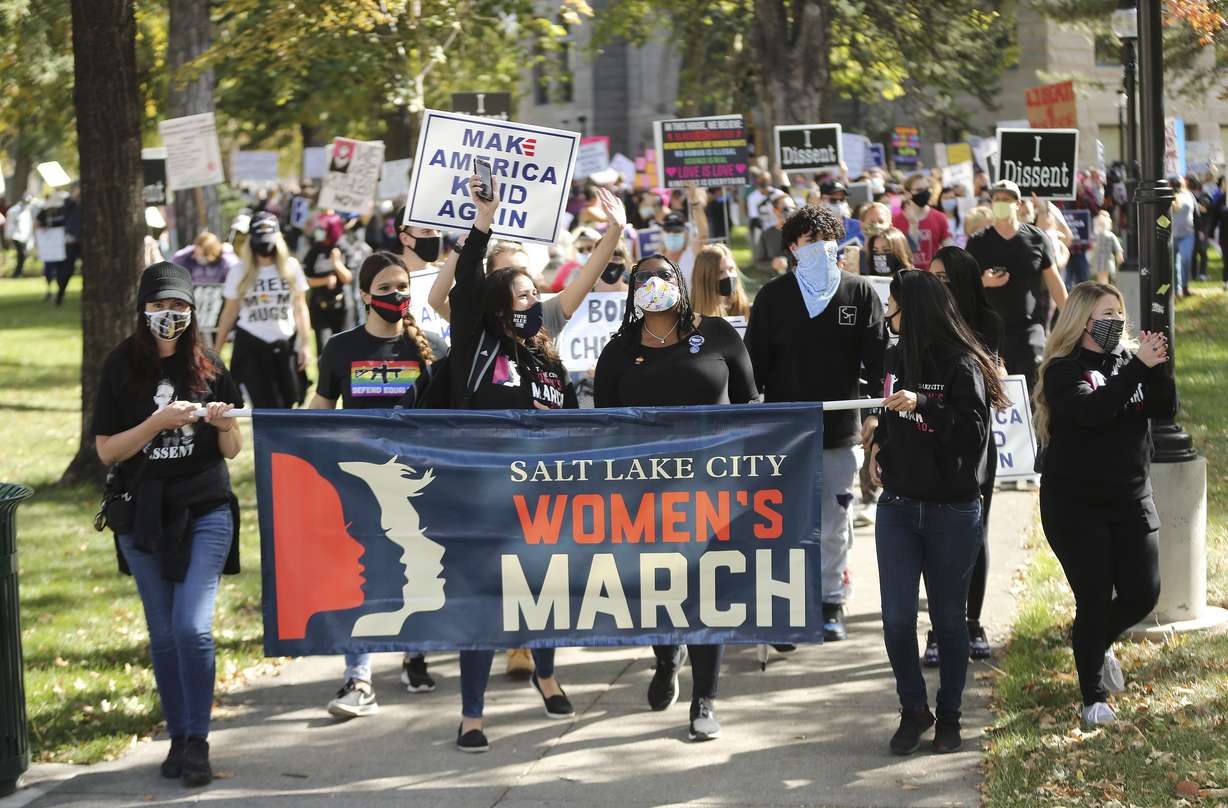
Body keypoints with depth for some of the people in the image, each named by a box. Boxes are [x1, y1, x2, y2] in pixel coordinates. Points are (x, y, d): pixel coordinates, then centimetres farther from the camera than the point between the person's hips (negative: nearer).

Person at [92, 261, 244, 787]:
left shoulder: (208, 368, 3)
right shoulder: (121, 368, 0)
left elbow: (231, 451, 8)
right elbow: (106, 450, -3)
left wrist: (224, 423, -14)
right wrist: (158, 422, -16)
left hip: (205, 512, -1)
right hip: (143, 517, 1)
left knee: (192, 626, -13)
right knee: (163, 633, 8)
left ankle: (198, 741, -4)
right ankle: (177, 738, 19)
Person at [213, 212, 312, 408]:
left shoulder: (291, 267, 1)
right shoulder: (239, 271, -1)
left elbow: (300, 308, 7)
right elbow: (229, 312, 6)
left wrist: (304, 345, 2)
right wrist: (216, 349, 6)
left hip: (285, 344, 2)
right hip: (251, 347, -2)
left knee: (288, 402, 2)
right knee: (266, 407, -8)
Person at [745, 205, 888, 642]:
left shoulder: (860, 293, 2)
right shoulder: (774, 296, 2)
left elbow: (877, 360, 1)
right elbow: (755, 362, 3)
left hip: (840, 428, 1)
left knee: (835, 521, 7)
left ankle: (831, 602, 19)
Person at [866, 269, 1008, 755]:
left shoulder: (961, 366, -13)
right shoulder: (898, 358, 8)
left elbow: (974, 434, -21)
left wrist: (922, 408, -29)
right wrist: (879, 445, 9)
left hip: (952, 511, -5)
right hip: (897, 506, 5)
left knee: (948, 617, 6)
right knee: (897, 617, -3)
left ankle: (949, 714, 21)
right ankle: (913, 709, 14)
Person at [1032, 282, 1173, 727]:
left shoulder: (1129, 359, 6)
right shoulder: (1064, 369, -9)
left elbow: (1166, 408, -4)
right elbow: (1091, 410, -27)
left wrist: (1157, 367, -21)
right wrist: (1138, 367, -29)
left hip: (1131, 498, 5)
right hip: (1075, 503, -5)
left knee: (1143, 593, 3)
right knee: (1095, 599, -3)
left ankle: (1093, 642, 34)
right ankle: (1094, 698, 11)